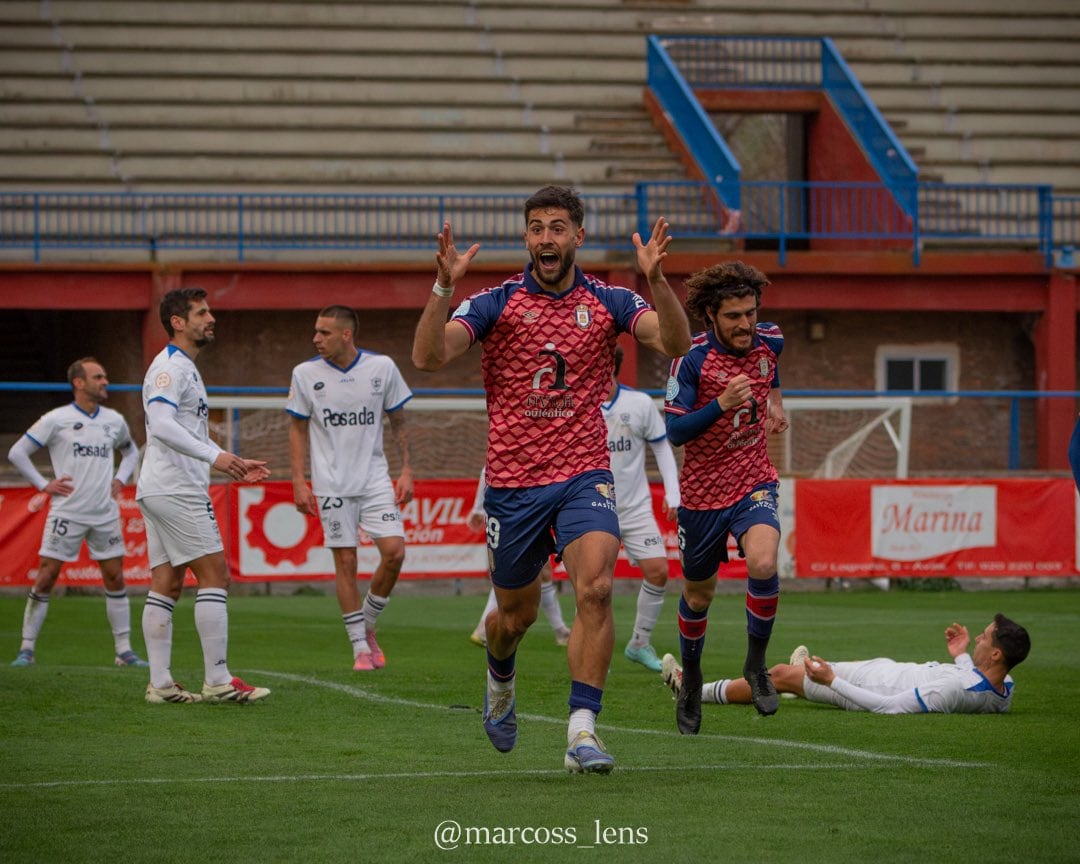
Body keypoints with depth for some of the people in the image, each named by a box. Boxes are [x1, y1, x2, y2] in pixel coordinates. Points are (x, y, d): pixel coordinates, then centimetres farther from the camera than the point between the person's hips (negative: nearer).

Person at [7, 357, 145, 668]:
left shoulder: (114, 421, 9)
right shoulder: (56, 420, -4)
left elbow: (130, 451, 28)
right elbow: (17, 452, 0)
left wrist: (121, 479, 12)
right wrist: (44, 485, -5)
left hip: (105, 514, 4)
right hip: (67, 512, -4)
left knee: (115, 578, 2)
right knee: (46, 577, -4)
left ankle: (124, 650, 9)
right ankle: (27, 648, 3)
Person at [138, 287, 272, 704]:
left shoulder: (183, 368, 21)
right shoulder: (171, 367, -12)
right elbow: (161, 424, -27)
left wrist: (234, 464, 24)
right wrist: (214, 455, -33)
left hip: (158, 492, 10)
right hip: (176, 492, -10)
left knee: (166, 584, 6)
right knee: (214, 575, -8)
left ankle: (160, 683, 4)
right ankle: (218, 680, -9)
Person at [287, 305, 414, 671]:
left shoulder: (382, 367, -1)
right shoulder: (305, 374, -2)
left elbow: (398, 421, 8)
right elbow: (297, 429, 5)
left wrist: (406, 471, 3)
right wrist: (298, 482, -2)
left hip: (375, 479, 1)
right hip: (331, 485, -1)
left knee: (394, 551, -11)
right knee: (345, 562, -3)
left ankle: (367, 625, 12)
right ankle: (360, 647, 6)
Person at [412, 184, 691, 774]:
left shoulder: (608, 302, 2)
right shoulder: (497, 302, -2)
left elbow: (675, 344, -13)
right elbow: (429, 357, -14)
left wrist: (656, 280, -29)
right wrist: (444, 287, -29)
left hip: (584, 475, 0)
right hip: (513, 481, 0)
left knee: (595, 588, -24)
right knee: (516, 614, 13)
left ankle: (581, 732, -23)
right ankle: (500, 680, 49)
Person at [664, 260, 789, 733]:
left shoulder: (769, 341, -5)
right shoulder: (692, 358, -17)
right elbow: (675, 431, -20)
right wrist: (721, 404, -31)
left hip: (754, 484, 1)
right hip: (702, 492, -1)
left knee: (763, 563, -27)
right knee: (697, 595, 13)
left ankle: (756, 663, -7)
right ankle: (691, 681, 39)